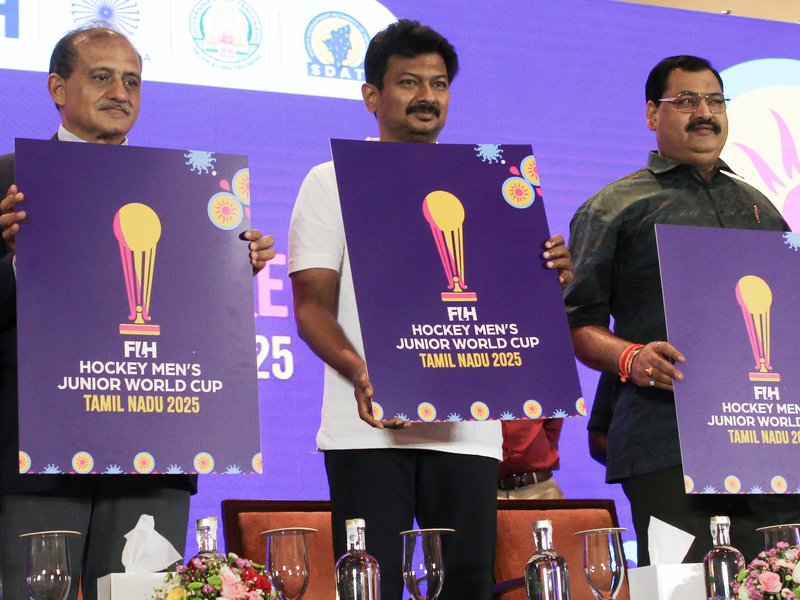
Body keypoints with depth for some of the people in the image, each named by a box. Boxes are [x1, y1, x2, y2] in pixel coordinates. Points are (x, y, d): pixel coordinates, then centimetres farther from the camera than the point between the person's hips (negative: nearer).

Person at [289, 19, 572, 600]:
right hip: (370, 422, -3)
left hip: (467, 426, 3)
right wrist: (359, 371, -20)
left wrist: (549, 275, -8)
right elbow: (312, 304, -1)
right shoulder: (335, 181, 8)